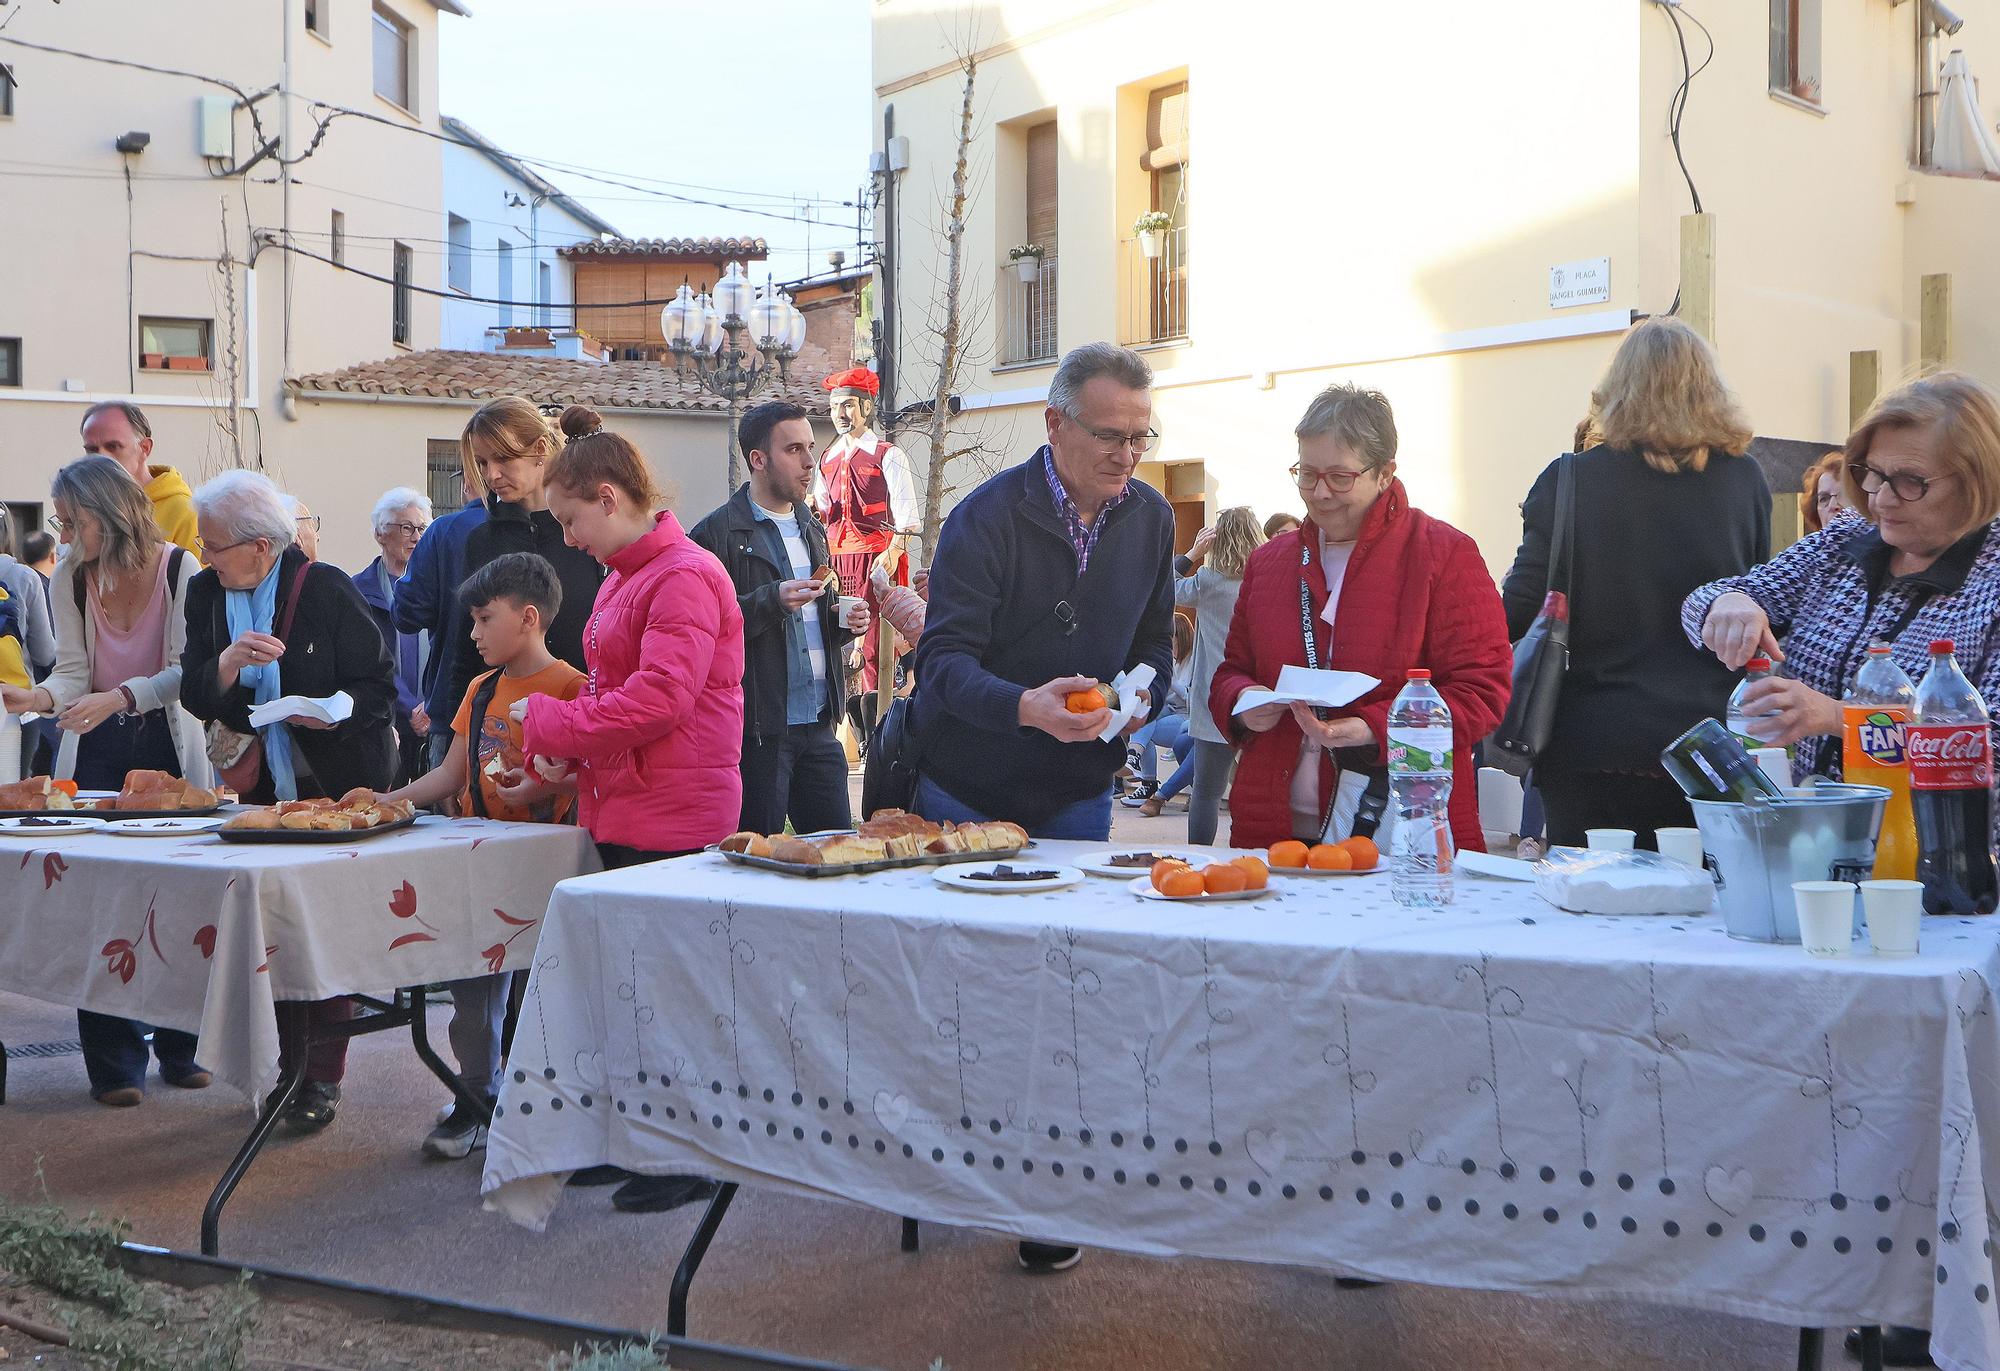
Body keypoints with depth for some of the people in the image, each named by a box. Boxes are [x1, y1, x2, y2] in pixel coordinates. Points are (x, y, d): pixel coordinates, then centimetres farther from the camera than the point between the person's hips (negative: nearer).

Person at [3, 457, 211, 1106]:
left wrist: (120, 697, -28)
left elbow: (186, 669, -14)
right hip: (96, 753, 2)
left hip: (168, 745, -2)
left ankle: (179, 1046, 18)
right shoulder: (71, 578, -1)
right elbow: (73, 669, -2)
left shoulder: (180, 568, -11)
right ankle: (114, 1061, 6)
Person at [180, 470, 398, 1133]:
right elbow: (194, 696, -3)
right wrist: (228, 664, -23)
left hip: (340, 781, -5)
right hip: (264, 789, 5)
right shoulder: (207, 592, 2)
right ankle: (292, 1067, 19)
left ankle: (322, 1078, 8)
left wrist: (336, 710, -30)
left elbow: (378, 685, -10)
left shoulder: (327, 589, -13)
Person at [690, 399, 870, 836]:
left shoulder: (811, 530, 18)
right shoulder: (717, 534, -7)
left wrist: (846, 622, 7)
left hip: (819, 726, 7)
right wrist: (773, 601, -24)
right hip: (759, 729, -7)